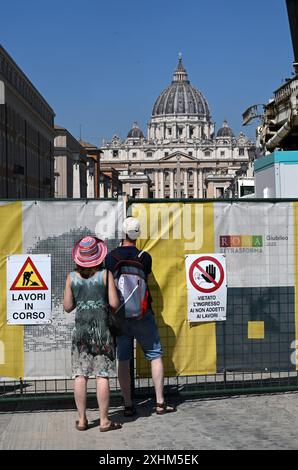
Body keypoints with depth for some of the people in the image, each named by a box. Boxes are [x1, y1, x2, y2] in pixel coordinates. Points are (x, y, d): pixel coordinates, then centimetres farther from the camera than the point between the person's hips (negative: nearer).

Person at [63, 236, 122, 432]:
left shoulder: (72, 277, 1)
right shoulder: (105, 274, -5)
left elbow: (67, 307, 5)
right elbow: (114, 303, -8)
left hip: (81, 328, 2)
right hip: (102, 328, -2)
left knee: (80, 375, 7)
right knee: (102, 376, 1)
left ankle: (82, 419, 11)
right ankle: (104, 421, 5)